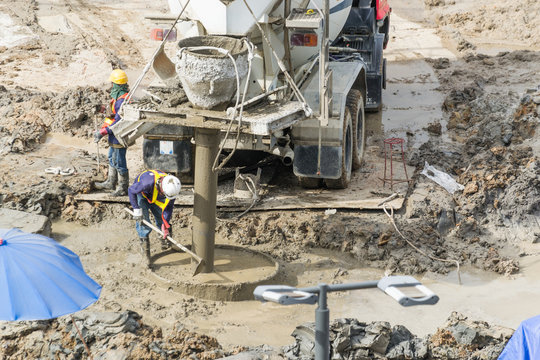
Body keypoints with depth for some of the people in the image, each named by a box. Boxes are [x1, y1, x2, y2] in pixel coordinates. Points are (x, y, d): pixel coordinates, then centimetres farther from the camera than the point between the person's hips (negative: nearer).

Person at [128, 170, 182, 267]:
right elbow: (131, 191, -29)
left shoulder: (172, 188, -29)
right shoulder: (149, 182, -46)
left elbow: (168, 207, -14)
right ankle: (146, 254, -9)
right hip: (141, 194, -5)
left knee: (162, 219, 6)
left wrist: (166, 224, -19)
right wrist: (136, 210, -28)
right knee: (143, 223, -14)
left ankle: (165, 244, 30)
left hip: (156, 198, 5)